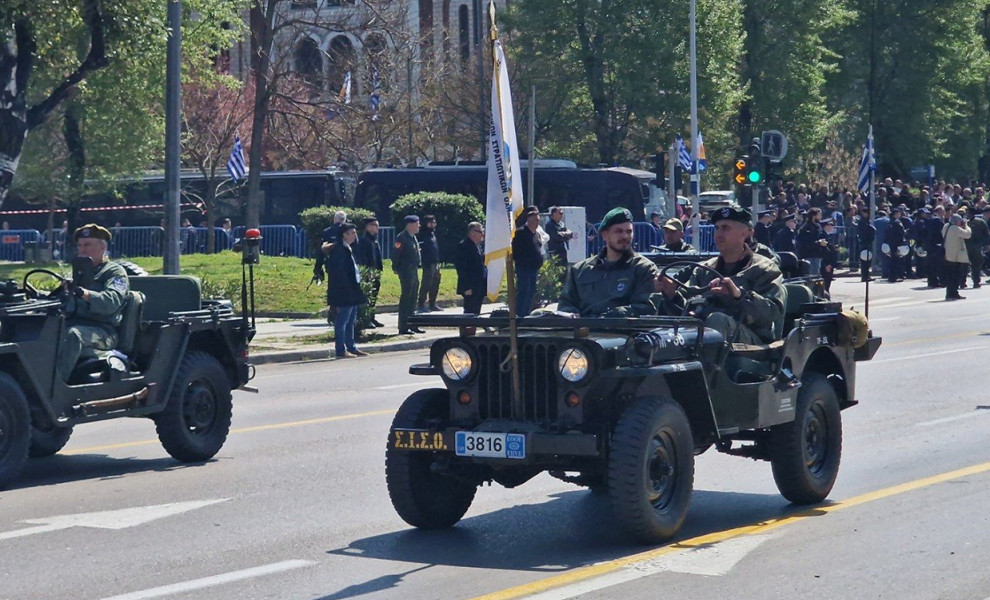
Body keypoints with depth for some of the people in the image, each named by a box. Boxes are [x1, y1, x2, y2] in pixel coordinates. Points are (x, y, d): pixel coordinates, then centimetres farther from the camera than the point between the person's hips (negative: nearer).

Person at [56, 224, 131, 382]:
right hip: (71, 324, 6)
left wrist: (84, 294, -33)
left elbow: (111, 302, -16)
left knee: (73, 335, -38)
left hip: (101, 331, -6)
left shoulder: (115, 272, 5)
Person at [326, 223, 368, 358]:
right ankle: (340, 350, -4)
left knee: (351, 320, 16)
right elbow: (337, 271, -21)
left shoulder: (348, 249, 16)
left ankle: (351, 348, 23)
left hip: (352, 292, 11)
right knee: (342, 320, -7)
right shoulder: (338, 249, -15)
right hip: (344, 291, -11)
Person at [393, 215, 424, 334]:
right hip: (406, 272, -9)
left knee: (413, 299, 13)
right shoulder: (402, 238, -15)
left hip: (414, 271, 10)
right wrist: (396, 268, -12)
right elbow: (395, 254, -17)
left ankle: (412, 325, 20)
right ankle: (403, 327, -2)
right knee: (405, 299, -6)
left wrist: (416, 267, 17)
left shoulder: (413, 238, 14)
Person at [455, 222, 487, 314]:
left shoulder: (477, 245, 14)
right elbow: (461, 268, -18)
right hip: (471, 289, -9)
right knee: (469, 313, -6)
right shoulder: (463, 246, -14)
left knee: (476, 313, 12)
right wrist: (467, 288, -21)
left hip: (479, 288, 9)